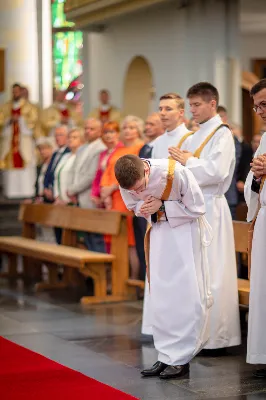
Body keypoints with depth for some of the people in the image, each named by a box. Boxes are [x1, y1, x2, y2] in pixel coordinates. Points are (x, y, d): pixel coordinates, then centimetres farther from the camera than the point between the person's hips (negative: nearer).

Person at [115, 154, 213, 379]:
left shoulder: (176, 172, -30)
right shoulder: (127, 183, -17)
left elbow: (198, 208, -18)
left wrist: (162, 206, -24)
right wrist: (144, 208, -19)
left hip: (185, 228, -4)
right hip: (159, 230, 5)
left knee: (186, 295, -6)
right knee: (160, 297, 4)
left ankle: (181, 359, -1)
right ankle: (167, 356, 11)